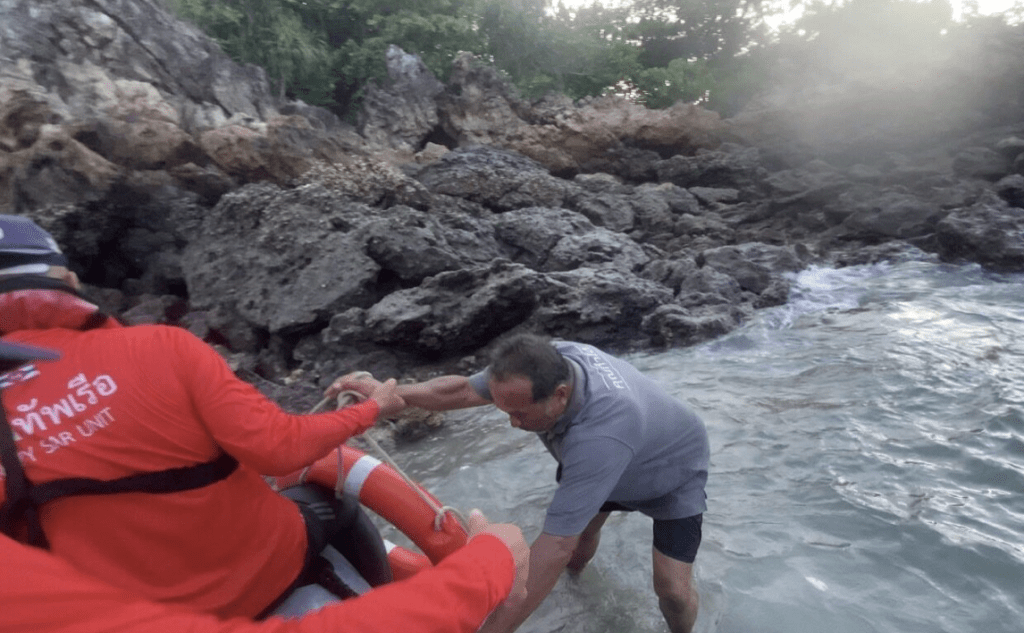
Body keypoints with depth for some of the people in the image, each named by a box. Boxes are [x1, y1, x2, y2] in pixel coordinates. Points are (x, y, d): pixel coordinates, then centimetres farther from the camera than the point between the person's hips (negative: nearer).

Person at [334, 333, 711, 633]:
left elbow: (555, 545, -49)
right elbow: (462, 390, -20)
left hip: (671, 473, -5)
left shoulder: (600, 433, -50)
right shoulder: (546, 364, -30)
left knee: (671, 587, -9)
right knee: (578, 525, 14)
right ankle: (576, 571, 50)